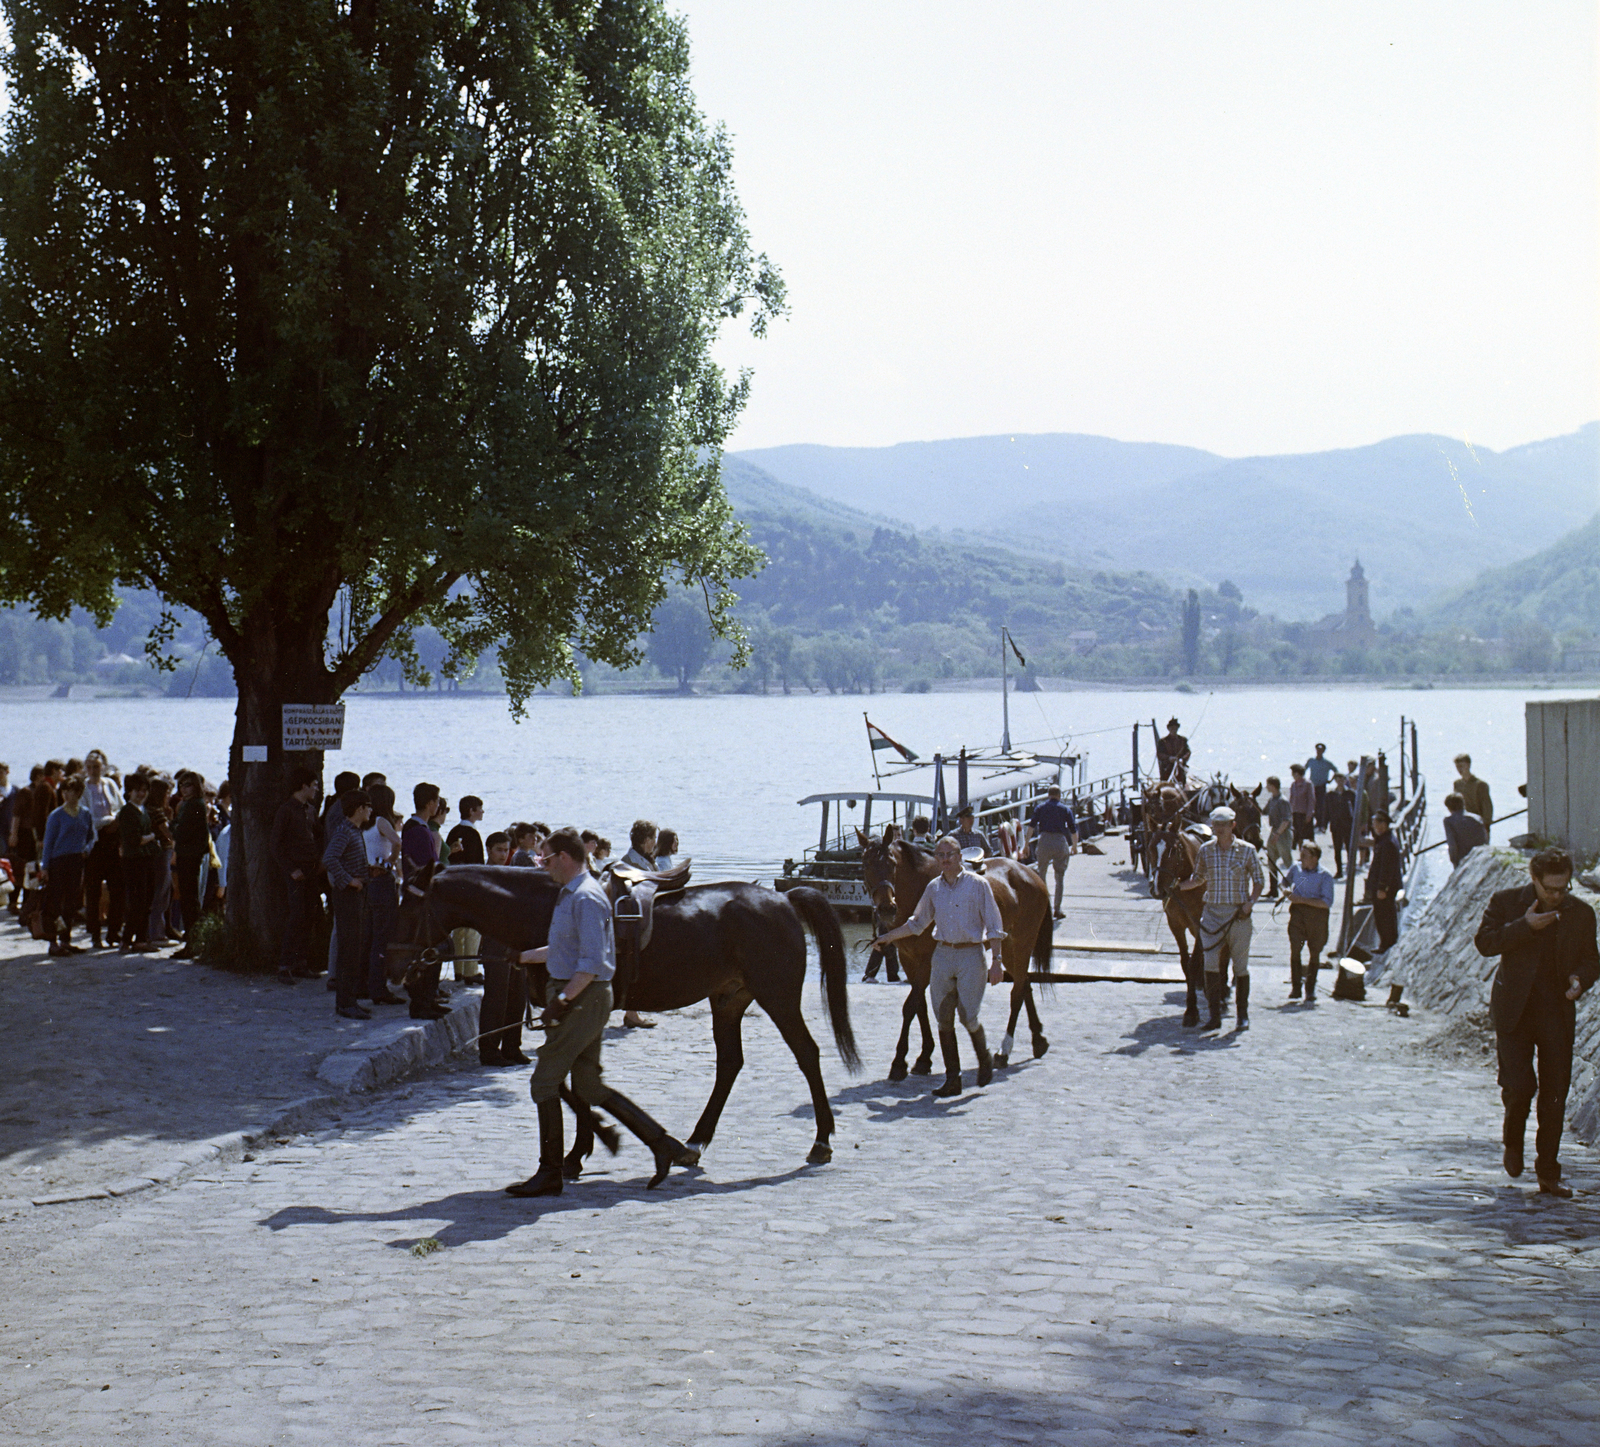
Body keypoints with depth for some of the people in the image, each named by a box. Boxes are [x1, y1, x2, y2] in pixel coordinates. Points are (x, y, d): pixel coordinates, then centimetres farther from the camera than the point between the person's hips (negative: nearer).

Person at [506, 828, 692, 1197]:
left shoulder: (585, 897, -17)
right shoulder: (571, 893, 15)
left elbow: (592, 962, -23)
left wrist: (563, 999, -24)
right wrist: (523, 957, 31)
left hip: (582, 1000, -10)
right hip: (580, 999, 10)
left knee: (544, 1083, -4)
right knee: (590, 1087, 12)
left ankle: (549, 1174, 3)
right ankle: (661, 1143, 11)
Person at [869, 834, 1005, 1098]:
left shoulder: (978, 884, -4)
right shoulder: (934, 887, 8)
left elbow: (994, 926, -4)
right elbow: (918, 923, 22)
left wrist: (996, 961, -11)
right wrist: (889, 937, 17)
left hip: (970, 955, -4)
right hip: (942, 955, 4)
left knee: (968, 1016, -7)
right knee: (944, 1018, 1)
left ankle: (985, 1058, 23)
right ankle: (952, 1078, 7)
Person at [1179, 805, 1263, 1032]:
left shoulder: (1247, 850, -2)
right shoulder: (1206, 850, 5)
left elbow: (1258, 881, 2)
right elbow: (1199, 879, 16)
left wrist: (1250, 903, -12)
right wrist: (1179, 887, 0)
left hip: (1239, 914, -2)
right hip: (1212, 912, 2)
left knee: (1241, 965, 4)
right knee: (1210, 963, -6)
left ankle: (1243, 1015, 15)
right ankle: (1214, 1014, 1)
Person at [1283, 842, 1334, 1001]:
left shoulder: (1325, 876, -6)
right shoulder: (1296, 868, 7)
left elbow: (1327, 902, -13)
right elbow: (1286, 880, 28)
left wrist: (1302, 899, -18)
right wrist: (1286, 889, 3)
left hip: (1317, 914, -2)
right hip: (1298, 912, 2)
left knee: (1315, 953, 6)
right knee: (1295, 949, -10)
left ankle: (1310, 990, 18)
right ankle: (1295, 988, -2)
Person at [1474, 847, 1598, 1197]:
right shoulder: (1505, 902, -1)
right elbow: (1484, 942, -9)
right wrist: (1525, 926, -19)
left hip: (1558, 1015, 2)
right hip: (1515, 1012, -2)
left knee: (1554, 1096, 0)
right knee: (1518, 1086, -10)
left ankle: (1548, 1173, 10)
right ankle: (1513, 1142, 22)